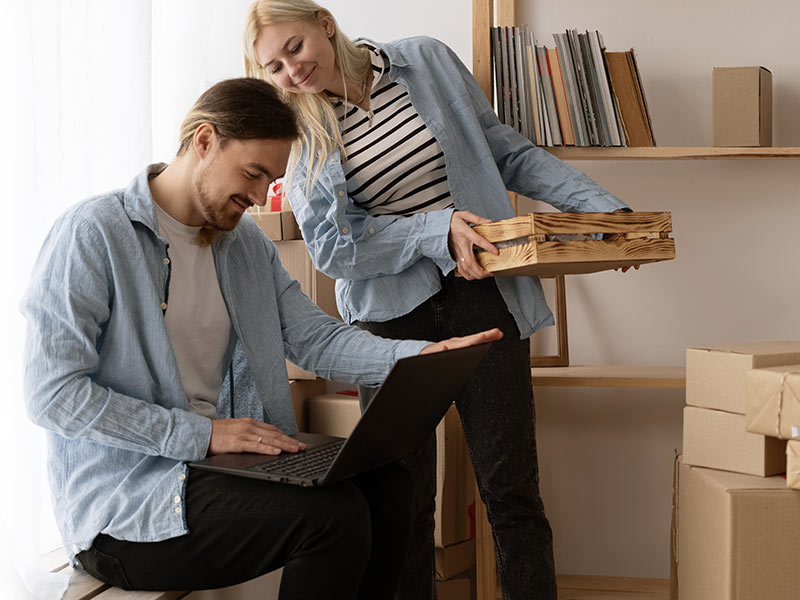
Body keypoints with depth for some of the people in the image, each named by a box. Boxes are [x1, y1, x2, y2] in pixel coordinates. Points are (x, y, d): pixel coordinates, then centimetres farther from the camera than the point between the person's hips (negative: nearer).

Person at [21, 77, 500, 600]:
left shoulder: (246, 241, 14)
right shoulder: (91, 234, -11)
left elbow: (314, 338, 7)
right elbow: (52, 394, -17)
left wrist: (425, 356, -11)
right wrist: (202, 434, -21)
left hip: (220, 464, 8)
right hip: (121, 510, -7)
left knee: (384, 481, -11)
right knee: (335, 511, -24)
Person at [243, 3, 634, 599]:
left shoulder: (427, 61, 5)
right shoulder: (297, 131, 2)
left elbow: (508, 152, 10)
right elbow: (333, 246, -7)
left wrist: (608, 209, 3)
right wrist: (439, 231, -17)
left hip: (479, 296, 0)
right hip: (390, 316, 0)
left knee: (512, 490, -1)